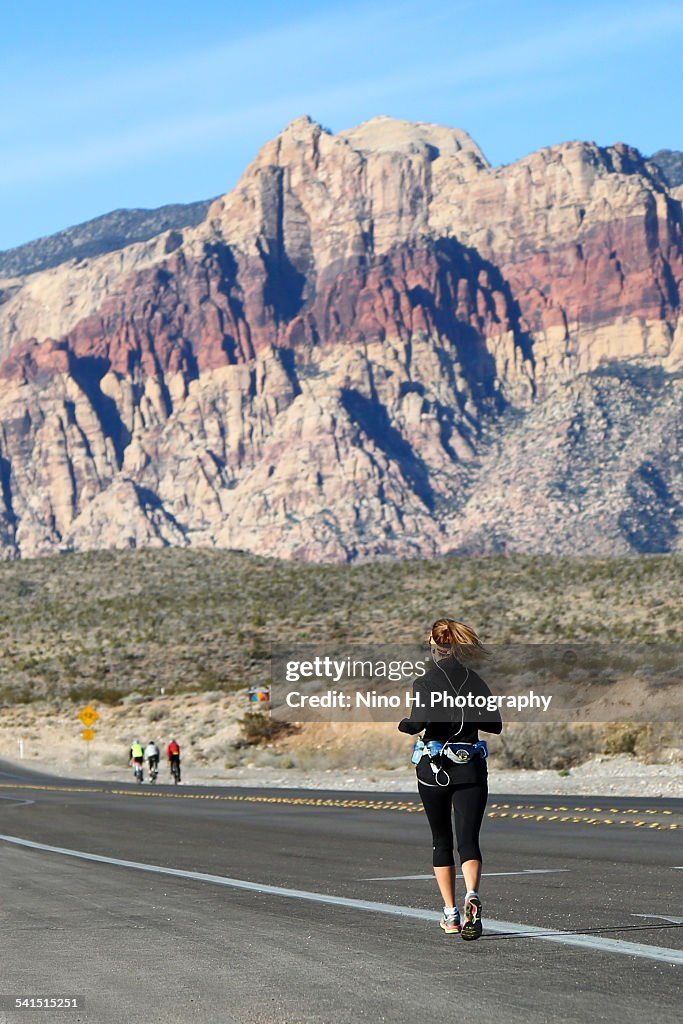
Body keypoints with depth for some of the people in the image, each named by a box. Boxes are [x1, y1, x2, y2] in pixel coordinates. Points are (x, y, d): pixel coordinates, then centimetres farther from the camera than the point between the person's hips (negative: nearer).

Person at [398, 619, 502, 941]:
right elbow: (494, 724, 4)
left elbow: (419, 722, -20)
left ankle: (450, 914, 15)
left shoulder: (425, 681, -7)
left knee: (442, 841, 14)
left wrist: (403, 724, 2)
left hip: (434, 768, -2)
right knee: (468, 839, -4)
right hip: (471, 769, 2)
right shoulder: (475, 680, 4)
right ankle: (472, 895, -32)